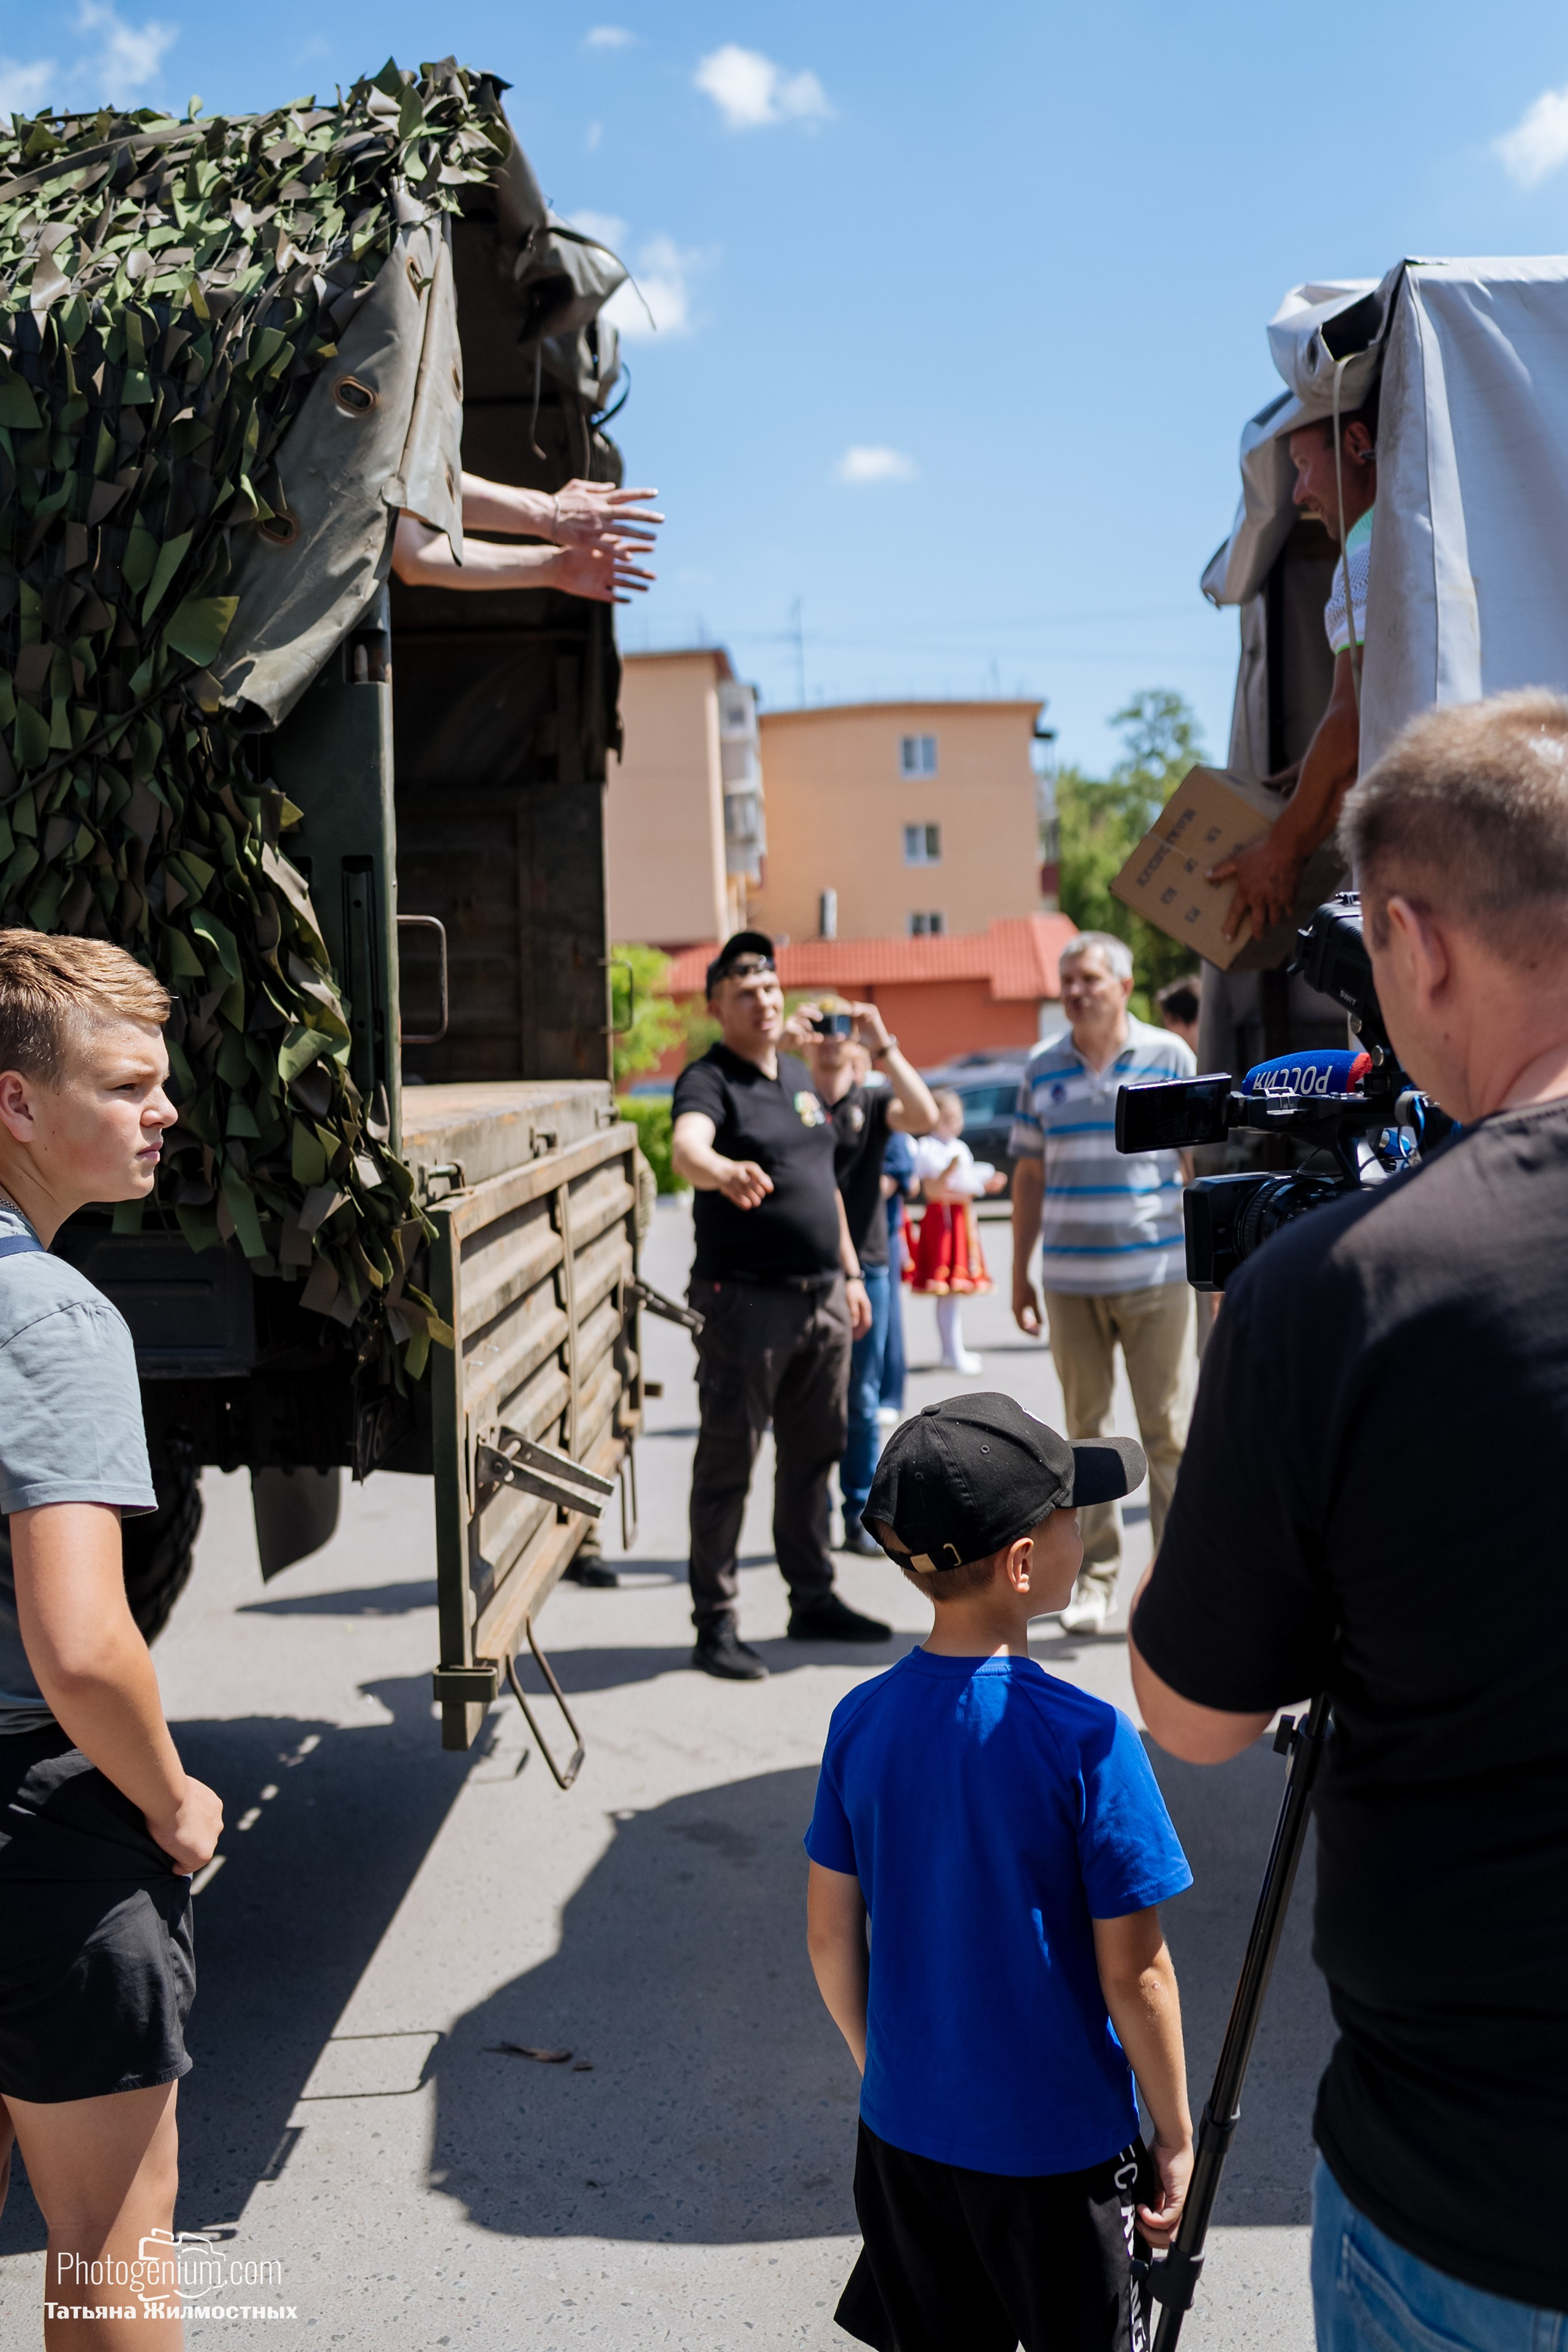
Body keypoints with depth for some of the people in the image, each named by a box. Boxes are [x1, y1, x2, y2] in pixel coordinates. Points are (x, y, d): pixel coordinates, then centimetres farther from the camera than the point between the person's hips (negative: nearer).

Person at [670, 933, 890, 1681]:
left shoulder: (799, 1078, 16)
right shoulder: (709, 1081, -10)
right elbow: (686, 1146, -32)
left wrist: (850, 1270, 19)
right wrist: (723, 1171, -54)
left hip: (821, 1297, 8)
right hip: (744, 1301, -8)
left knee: (815, 1453, 15)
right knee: (727, 1459, -1)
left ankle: (814, 1599, 28)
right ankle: (714, 1623, 6)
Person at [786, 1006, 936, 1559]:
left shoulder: (874, 1102, 6)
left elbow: (924, 1115, -14)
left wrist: (885, 1046, -20)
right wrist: (781, 1041, -22)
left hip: (865, 1266, 1)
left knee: (862, 1399, 8)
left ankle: (860, 1515, 17)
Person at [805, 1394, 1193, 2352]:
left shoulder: (862, 1720, -9)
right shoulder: (1085, 1740, -23)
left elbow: (831, 1939, 0)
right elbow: (1133, 1973, -16)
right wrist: (1176, 2137, -2)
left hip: (905, 2130, 4)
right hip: (1061, 2147, -4)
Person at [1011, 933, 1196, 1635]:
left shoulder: (1170, 1057, 0)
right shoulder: (1042, 1067, 7)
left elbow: (1197, 1163, 3)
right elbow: (1029, 1174, 11)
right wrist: (1020, 1272, 10)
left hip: (1157, 1274, -3)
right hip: (1070, 1280, 3)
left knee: (1167, 1432, 1)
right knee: (1086, 1432, 9)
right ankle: (1095, 1577, 19)